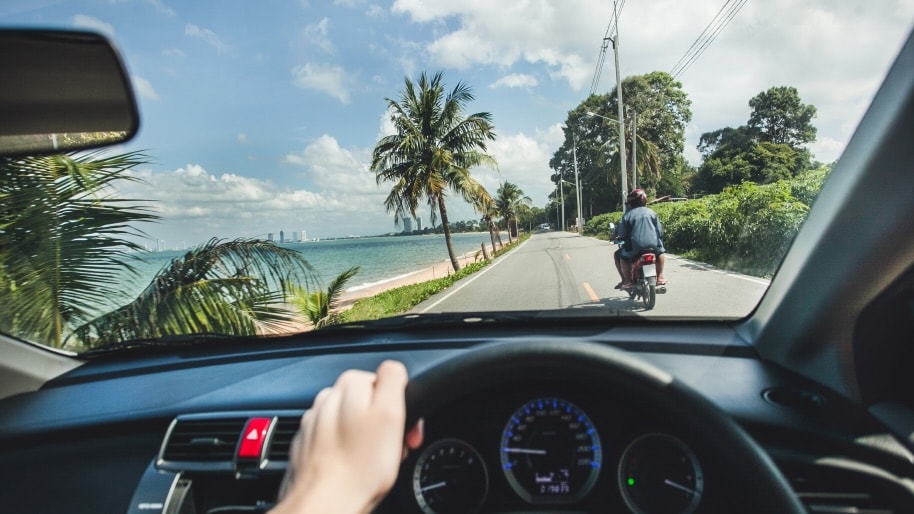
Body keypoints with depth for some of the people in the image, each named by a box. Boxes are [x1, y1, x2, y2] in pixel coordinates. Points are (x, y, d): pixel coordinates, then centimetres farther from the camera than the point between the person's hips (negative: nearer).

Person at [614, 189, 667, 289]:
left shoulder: (627, 215, 0)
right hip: (653, 245, 3)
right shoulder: (651, 212, 8)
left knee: (618, 255, 21)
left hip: (635, 247, -3)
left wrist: (615, 236, 18)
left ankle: (627, 281, 11)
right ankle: (660, 277, 32)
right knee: (661, 251, 36)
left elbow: (622, 234, -3)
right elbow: (660, 230, 8)